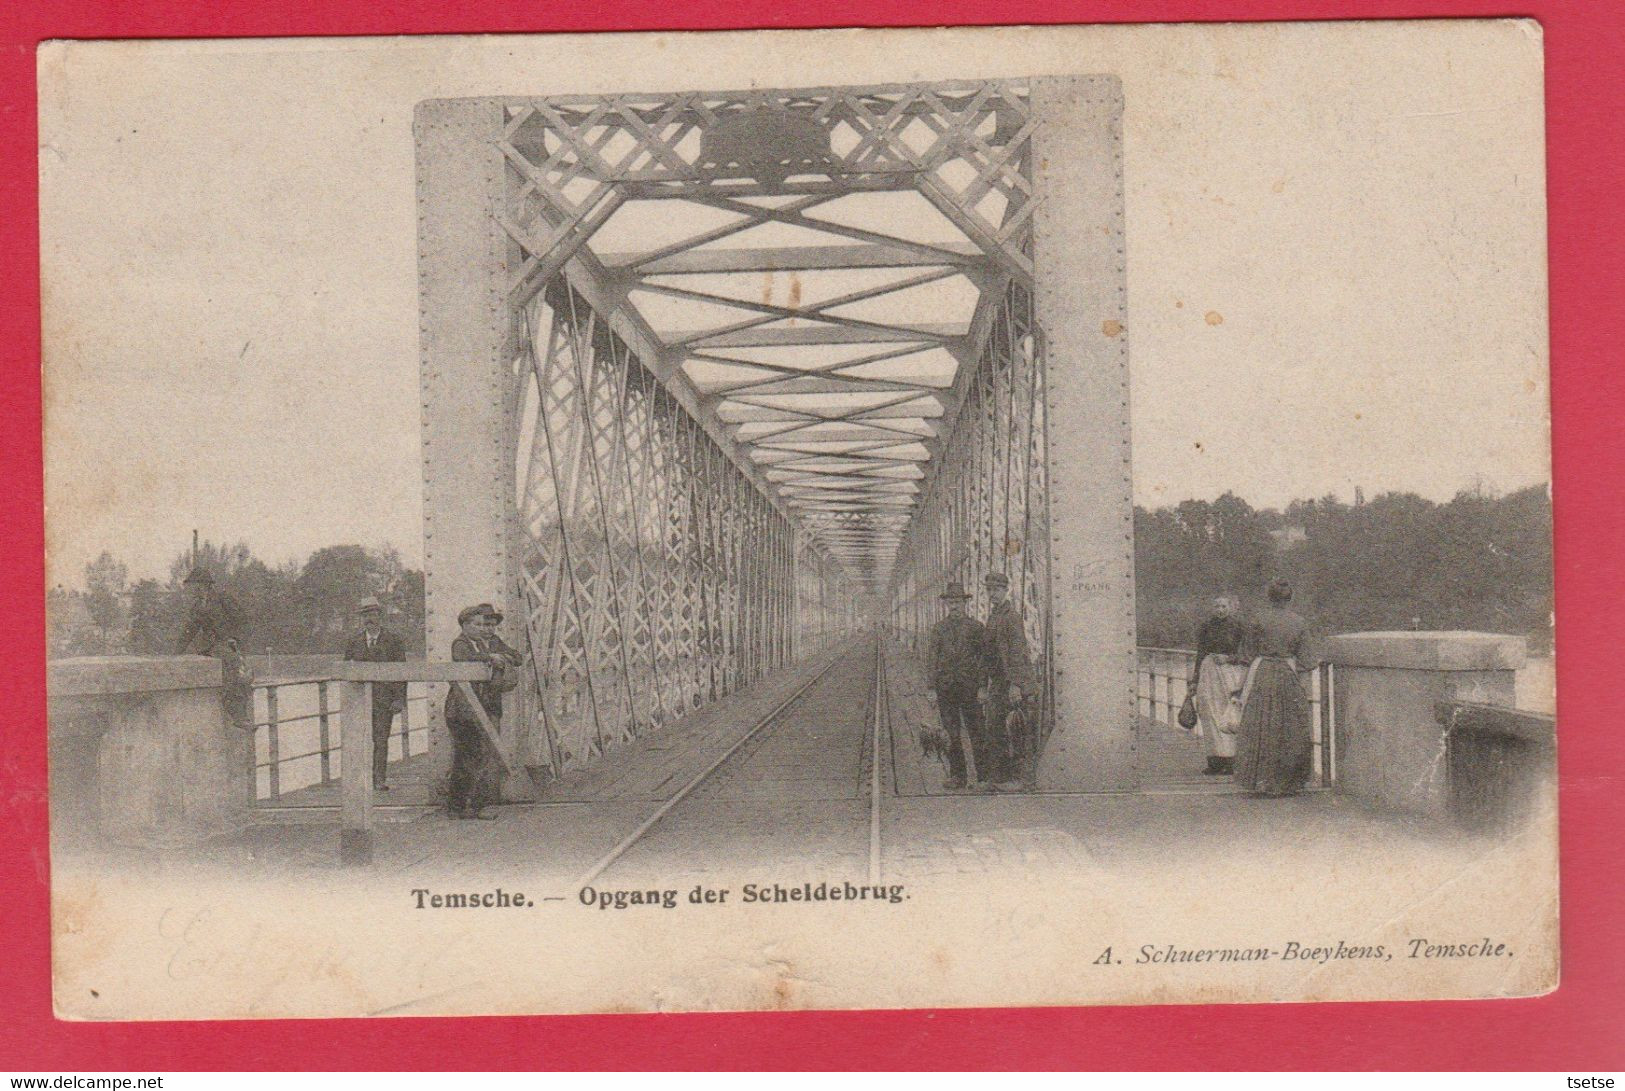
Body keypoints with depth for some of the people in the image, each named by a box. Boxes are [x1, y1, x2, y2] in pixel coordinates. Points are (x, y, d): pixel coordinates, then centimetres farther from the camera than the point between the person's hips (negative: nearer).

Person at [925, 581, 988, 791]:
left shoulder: (975, 627, 3)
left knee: (976, 731, -1)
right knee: (952, 734, 3)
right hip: (945, 686, 2)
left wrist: (982, 686, -4)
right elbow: (932, 658, 10)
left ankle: (984, 775, 7)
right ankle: (957, 776, 8)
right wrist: (932, 687, 3)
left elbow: (984, 657, 2)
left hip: (969, 686, -2)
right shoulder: (938, 628, 9)